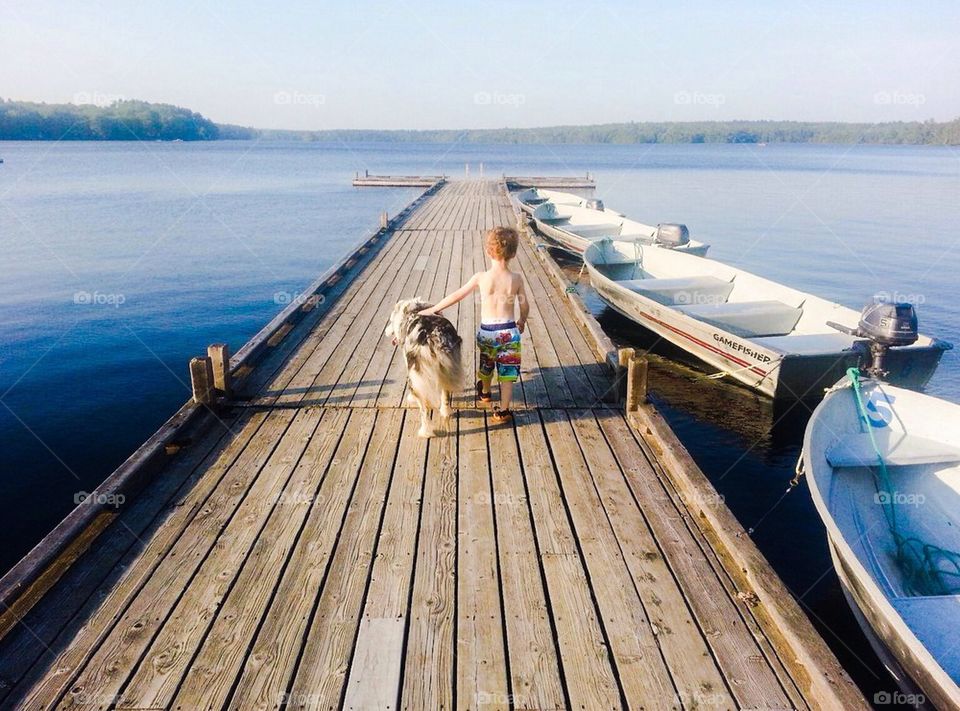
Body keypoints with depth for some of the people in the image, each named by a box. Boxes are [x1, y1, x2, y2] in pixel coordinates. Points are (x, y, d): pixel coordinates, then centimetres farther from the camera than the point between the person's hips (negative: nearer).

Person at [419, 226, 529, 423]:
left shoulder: (481, 277, -12)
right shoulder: (516, 279, -10)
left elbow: (456, 296, -5)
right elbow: (524, 307, 0)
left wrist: (433, 309, 5)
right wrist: (522, 322, 22)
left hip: (486, 331, 1)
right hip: (509, 331, -1)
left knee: (486, 365, 26)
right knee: (507, 372, 9)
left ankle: (485, 393, 51)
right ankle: (503, 411, 13)